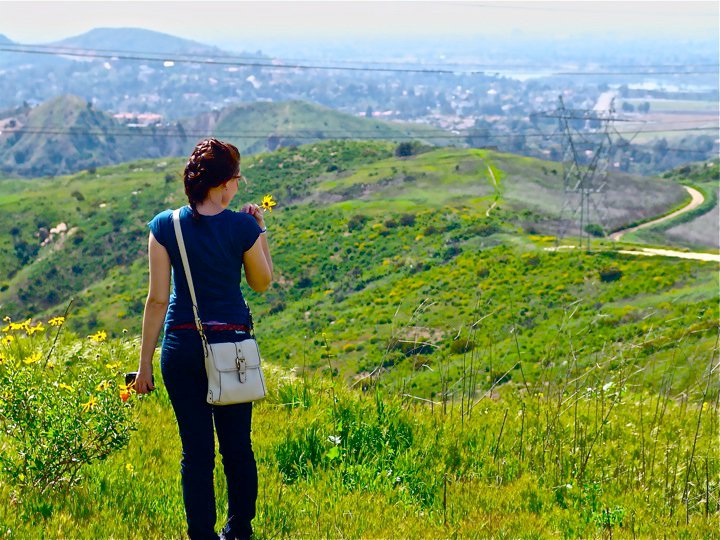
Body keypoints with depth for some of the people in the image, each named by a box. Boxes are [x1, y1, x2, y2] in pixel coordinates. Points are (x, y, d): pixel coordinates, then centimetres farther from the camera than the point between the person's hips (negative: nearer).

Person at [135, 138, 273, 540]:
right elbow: (262, 283, 8)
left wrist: (145, 363, 2)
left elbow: (157, 299, -5)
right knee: (237, 446, 15)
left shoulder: (165, 226, -6)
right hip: (232, 343, 0)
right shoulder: (243, 227, -9)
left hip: (181, 345, 1)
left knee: (196, 450, 8)